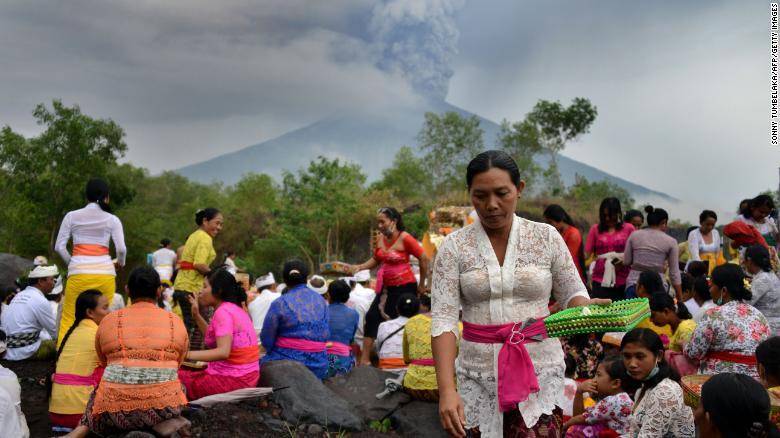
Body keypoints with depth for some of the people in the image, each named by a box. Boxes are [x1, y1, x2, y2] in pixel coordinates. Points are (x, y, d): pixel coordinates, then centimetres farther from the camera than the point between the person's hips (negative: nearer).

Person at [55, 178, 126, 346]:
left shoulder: (72, 216, 8)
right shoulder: (112, 219, 6)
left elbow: (59, 247, 4)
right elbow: (121, 249, -2)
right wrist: (120, 263, 18)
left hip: (79, 272, 0)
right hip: (105, 272, 0)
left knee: (68, 319, 3)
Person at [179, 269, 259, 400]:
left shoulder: (223, 312, -15)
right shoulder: (236, 310, 14)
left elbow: (223, 351, -25)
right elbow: (214, 338, 21)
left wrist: (187, 354, -24)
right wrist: (196, 315, 18)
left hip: (231, 381, -10)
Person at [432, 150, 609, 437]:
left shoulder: (547, 237, 0)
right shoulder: (454, 246, -3)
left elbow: (572, 295, 9)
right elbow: (443, 319, -8)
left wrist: (588, 307, -16)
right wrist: (447, 390, -18)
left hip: (540, 371, 0)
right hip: (479, 372, 1)